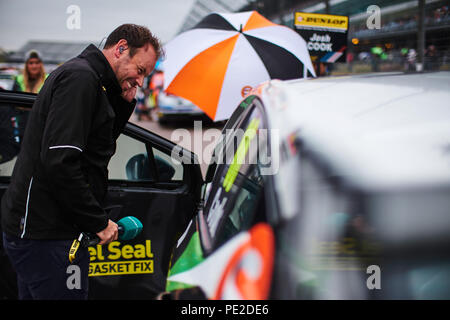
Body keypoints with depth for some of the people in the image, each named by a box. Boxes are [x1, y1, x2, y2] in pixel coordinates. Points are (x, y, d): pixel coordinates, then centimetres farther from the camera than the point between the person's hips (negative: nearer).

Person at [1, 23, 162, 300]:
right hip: (46, 235, -11)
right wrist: (98, 221, -18)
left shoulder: (80, 75, 17)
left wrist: (125, 103, 6)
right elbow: (59, 161, -25)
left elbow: (103, 141, 23)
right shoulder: (80, 77, -16)